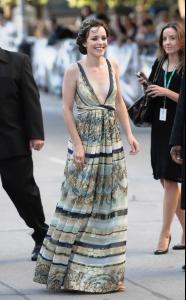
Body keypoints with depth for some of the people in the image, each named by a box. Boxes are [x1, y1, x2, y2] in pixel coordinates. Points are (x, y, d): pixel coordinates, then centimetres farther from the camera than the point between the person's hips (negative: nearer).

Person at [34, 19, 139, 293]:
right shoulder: (74, 71, -8)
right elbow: (67, 109, -7)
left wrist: (129, 134, 5)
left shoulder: (112, 67, 5)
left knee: (109, 206, 7)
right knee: (79, 206, -1)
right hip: (85, 144, -5)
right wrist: (78, 145, -12)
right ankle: (66, 268, 11)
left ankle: (107, 271, 14)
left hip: (111, 144, 5)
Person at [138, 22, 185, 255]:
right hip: (160, 128, 7)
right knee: (165, 181, 10)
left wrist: (167, 92, -20)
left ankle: (165, 233, 0)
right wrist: (146, 86, 0)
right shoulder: (158, 65, 9)